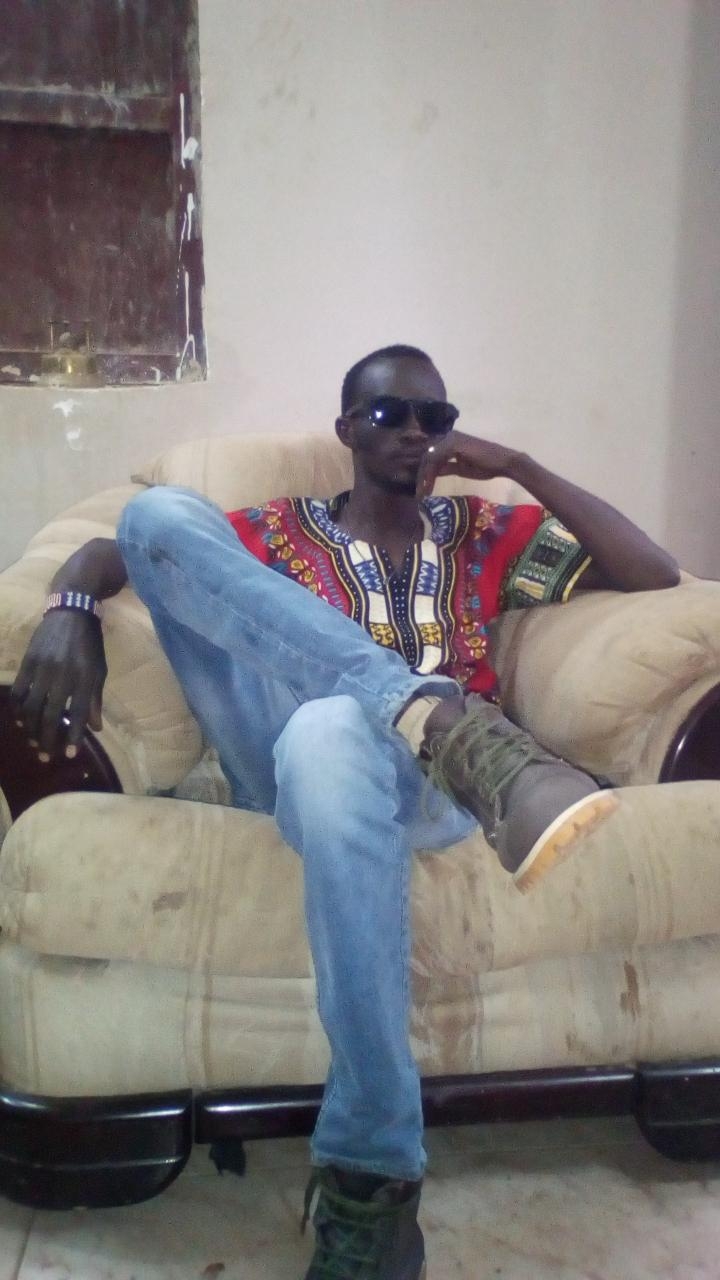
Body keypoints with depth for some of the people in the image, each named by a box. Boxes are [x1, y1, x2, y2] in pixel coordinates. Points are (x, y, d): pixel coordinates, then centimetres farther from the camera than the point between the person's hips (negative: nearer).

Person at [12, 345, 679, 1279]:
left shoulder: (484, 532, 25)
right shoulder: (283, 530, 22)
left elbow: (656, 574, 18)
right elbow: (122, 543, 17)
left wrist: (522, 467, 12)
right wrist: (70, 609, -7)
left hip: (428, 782, -1)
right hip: (290, 765, 2)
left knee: (331, 732, -41)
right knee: (160, 512, -14)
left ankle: (371, 1171, -29)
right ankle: (449, 724, -30)